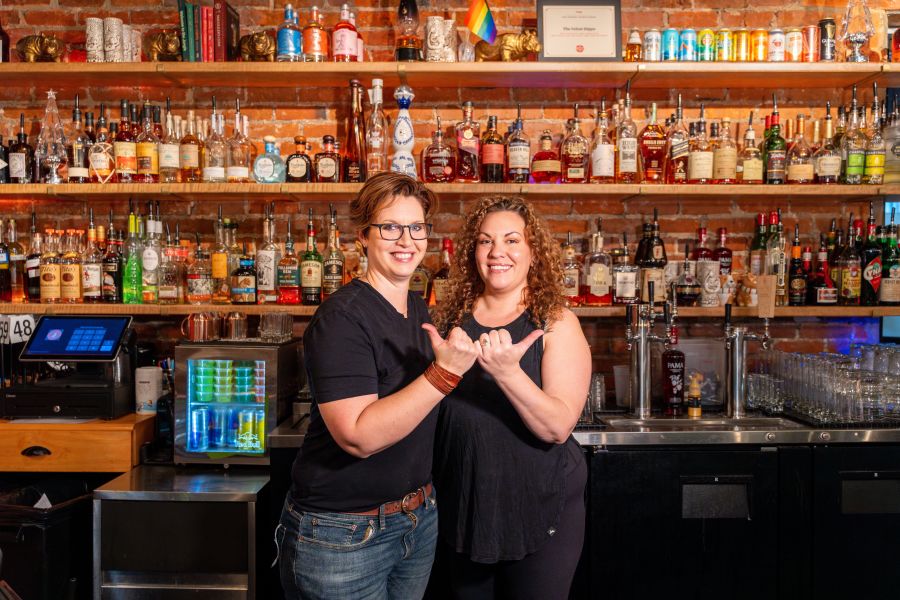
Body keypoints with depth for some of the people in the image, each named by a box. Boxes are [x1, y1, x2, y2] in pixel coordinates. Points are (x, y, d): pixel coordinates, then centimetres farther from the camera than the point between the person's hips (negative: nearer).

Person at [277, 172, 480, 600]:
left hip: (419, 516, 8)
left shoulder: (418, 310, 6)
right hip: (343, 535, -7)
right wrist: (444, 372, -33)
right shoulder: (341, 317, -19)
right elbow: (358, 436, -29)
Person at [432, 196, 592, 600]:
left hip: (539, 511, -3)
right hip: (462, 506, 4)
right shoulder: (451, 319, 2)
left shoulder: (556, 324, -10)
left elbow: (559, 427, -21)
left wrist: (507, 371, -34)